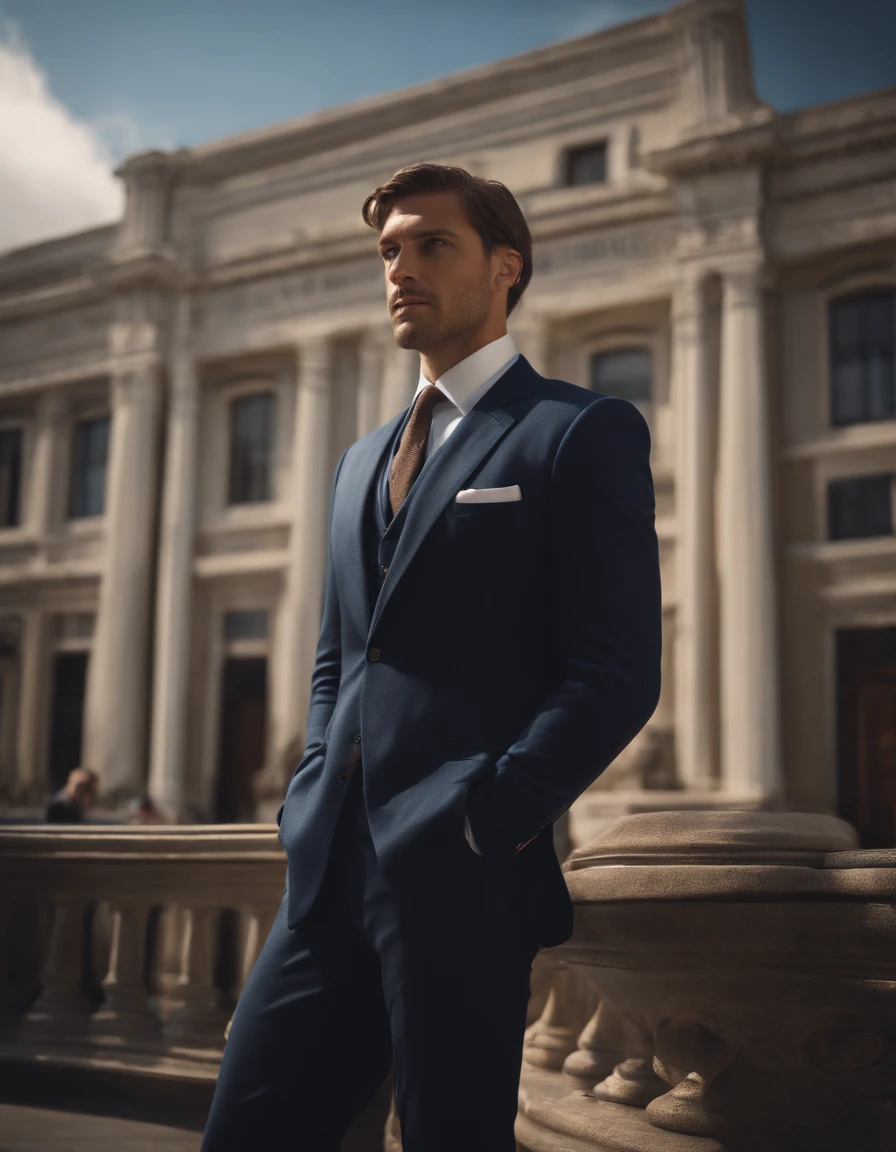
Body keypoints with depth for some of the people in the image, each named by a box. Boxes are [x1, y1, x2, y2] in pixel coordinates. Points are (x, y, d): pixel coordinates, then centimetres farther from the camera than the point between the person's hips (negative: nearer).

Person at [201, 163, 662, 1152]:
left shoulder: (582, 431, -2)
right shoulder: (362, 459, 21)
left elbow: (618, 674, -9)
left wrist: (483, 825, -14)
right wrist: (314, 800, 9)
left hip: (462, 882, -6)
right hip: (329, 875, 7)